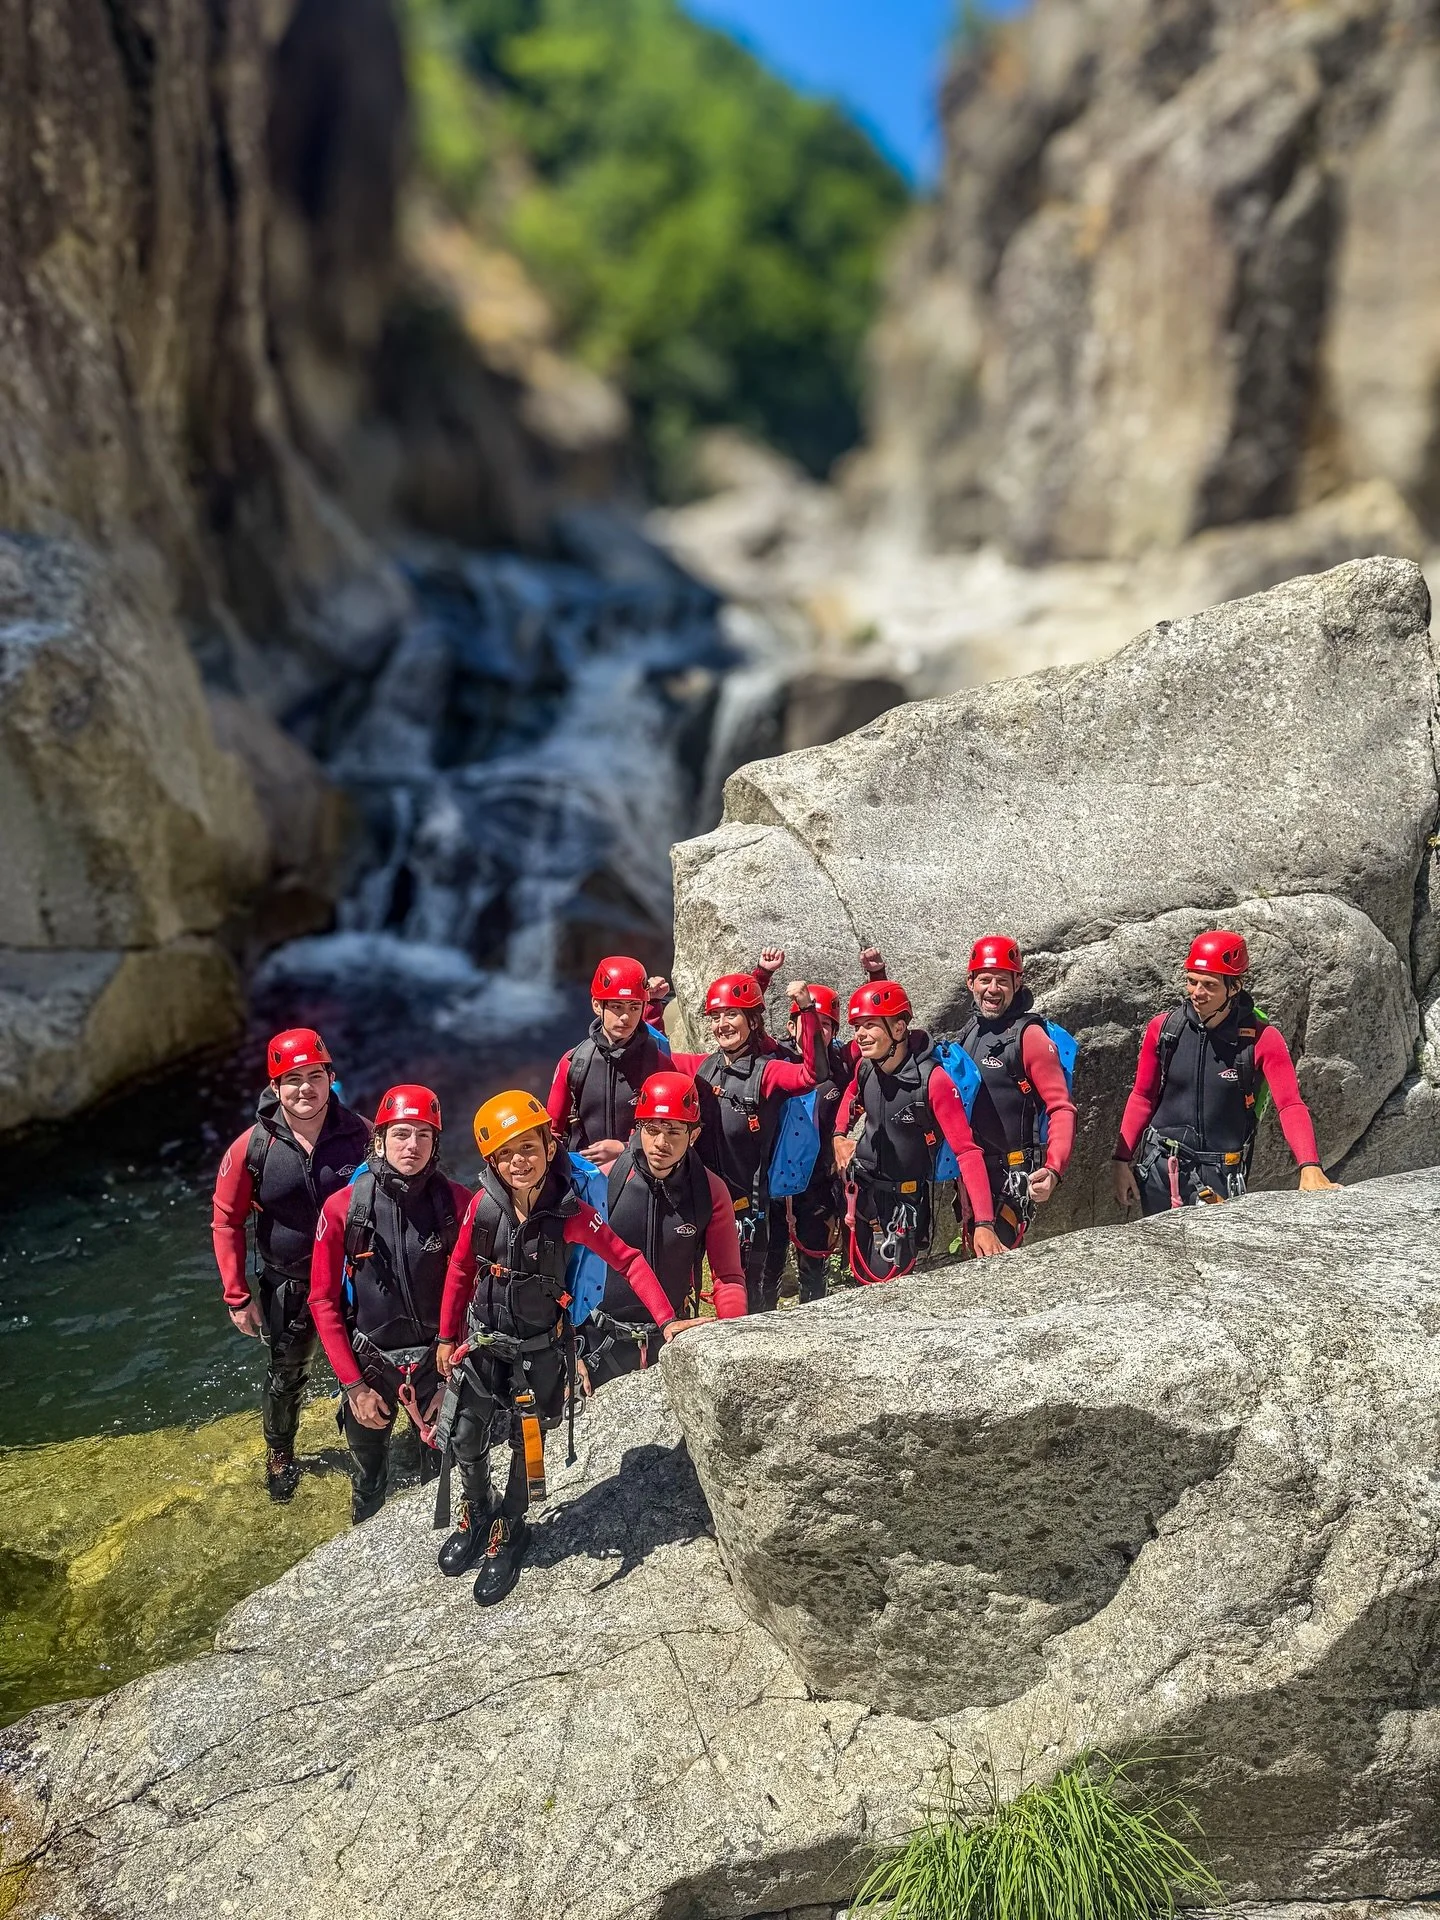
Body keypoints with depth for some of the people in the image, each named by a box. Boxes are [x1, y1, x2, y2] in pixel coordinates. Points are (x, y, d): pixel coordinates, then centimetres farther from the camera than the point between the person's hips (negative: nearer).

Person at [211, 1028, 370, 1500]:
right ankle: (279, 1455, 43)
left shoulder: (359, 1135, -17)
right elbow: (227, 1222, -7)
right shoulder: (253, 1147, -17)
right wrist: (238, 1297, -6)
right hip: (287, 1284, 0)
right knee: (286, 1374, 16)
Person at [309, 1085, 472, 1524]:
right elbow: (323, 1300, -8)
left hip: (435, 1361, 0)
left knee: (442, 1470, 17)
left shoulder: (458, 1203, -14)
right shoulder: (342, 1208, -14)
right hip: (368, 1364, 0)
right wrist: (353, 1384, -9)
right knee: (368, 1481, 21)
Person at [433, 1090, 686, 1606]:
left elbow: (628, 1260, -18)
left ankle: (508, 1531, 37)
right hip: (483, 1341, 2)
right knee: (462, 1439, 12)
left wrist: (667, 1320, -25)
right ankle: (475, 1515, 42)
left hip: (539, 1350, -2)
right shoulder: (484, 1205, -17)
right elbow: (460, 1270, -2)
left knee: (526, 1444, 11)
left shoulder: (569, 1213, -23)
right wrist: (446, 1337, 5)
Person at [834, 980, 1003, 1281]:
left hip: (903, 1202, -6)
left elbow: (967, 1151, -28)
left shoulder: (933, 1080, -26)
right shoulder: (866, 1067, -7)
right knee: (863, 1279, 16)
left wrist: (984, 1224, -34)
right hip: (862, 1189, 6)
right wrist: (839, 1135, 5)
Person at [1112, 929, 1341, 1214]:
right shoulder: (1162, 1028, -4)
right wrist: (1122, 1161, 0)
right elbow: (1142, 1097, 5)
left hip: (1221, 1177, -2)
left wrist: (1310, 1167, -32)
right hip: (1159, 1168, 2)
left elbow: (1290, 1106, -18)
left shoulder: (1261, 1039, -11)